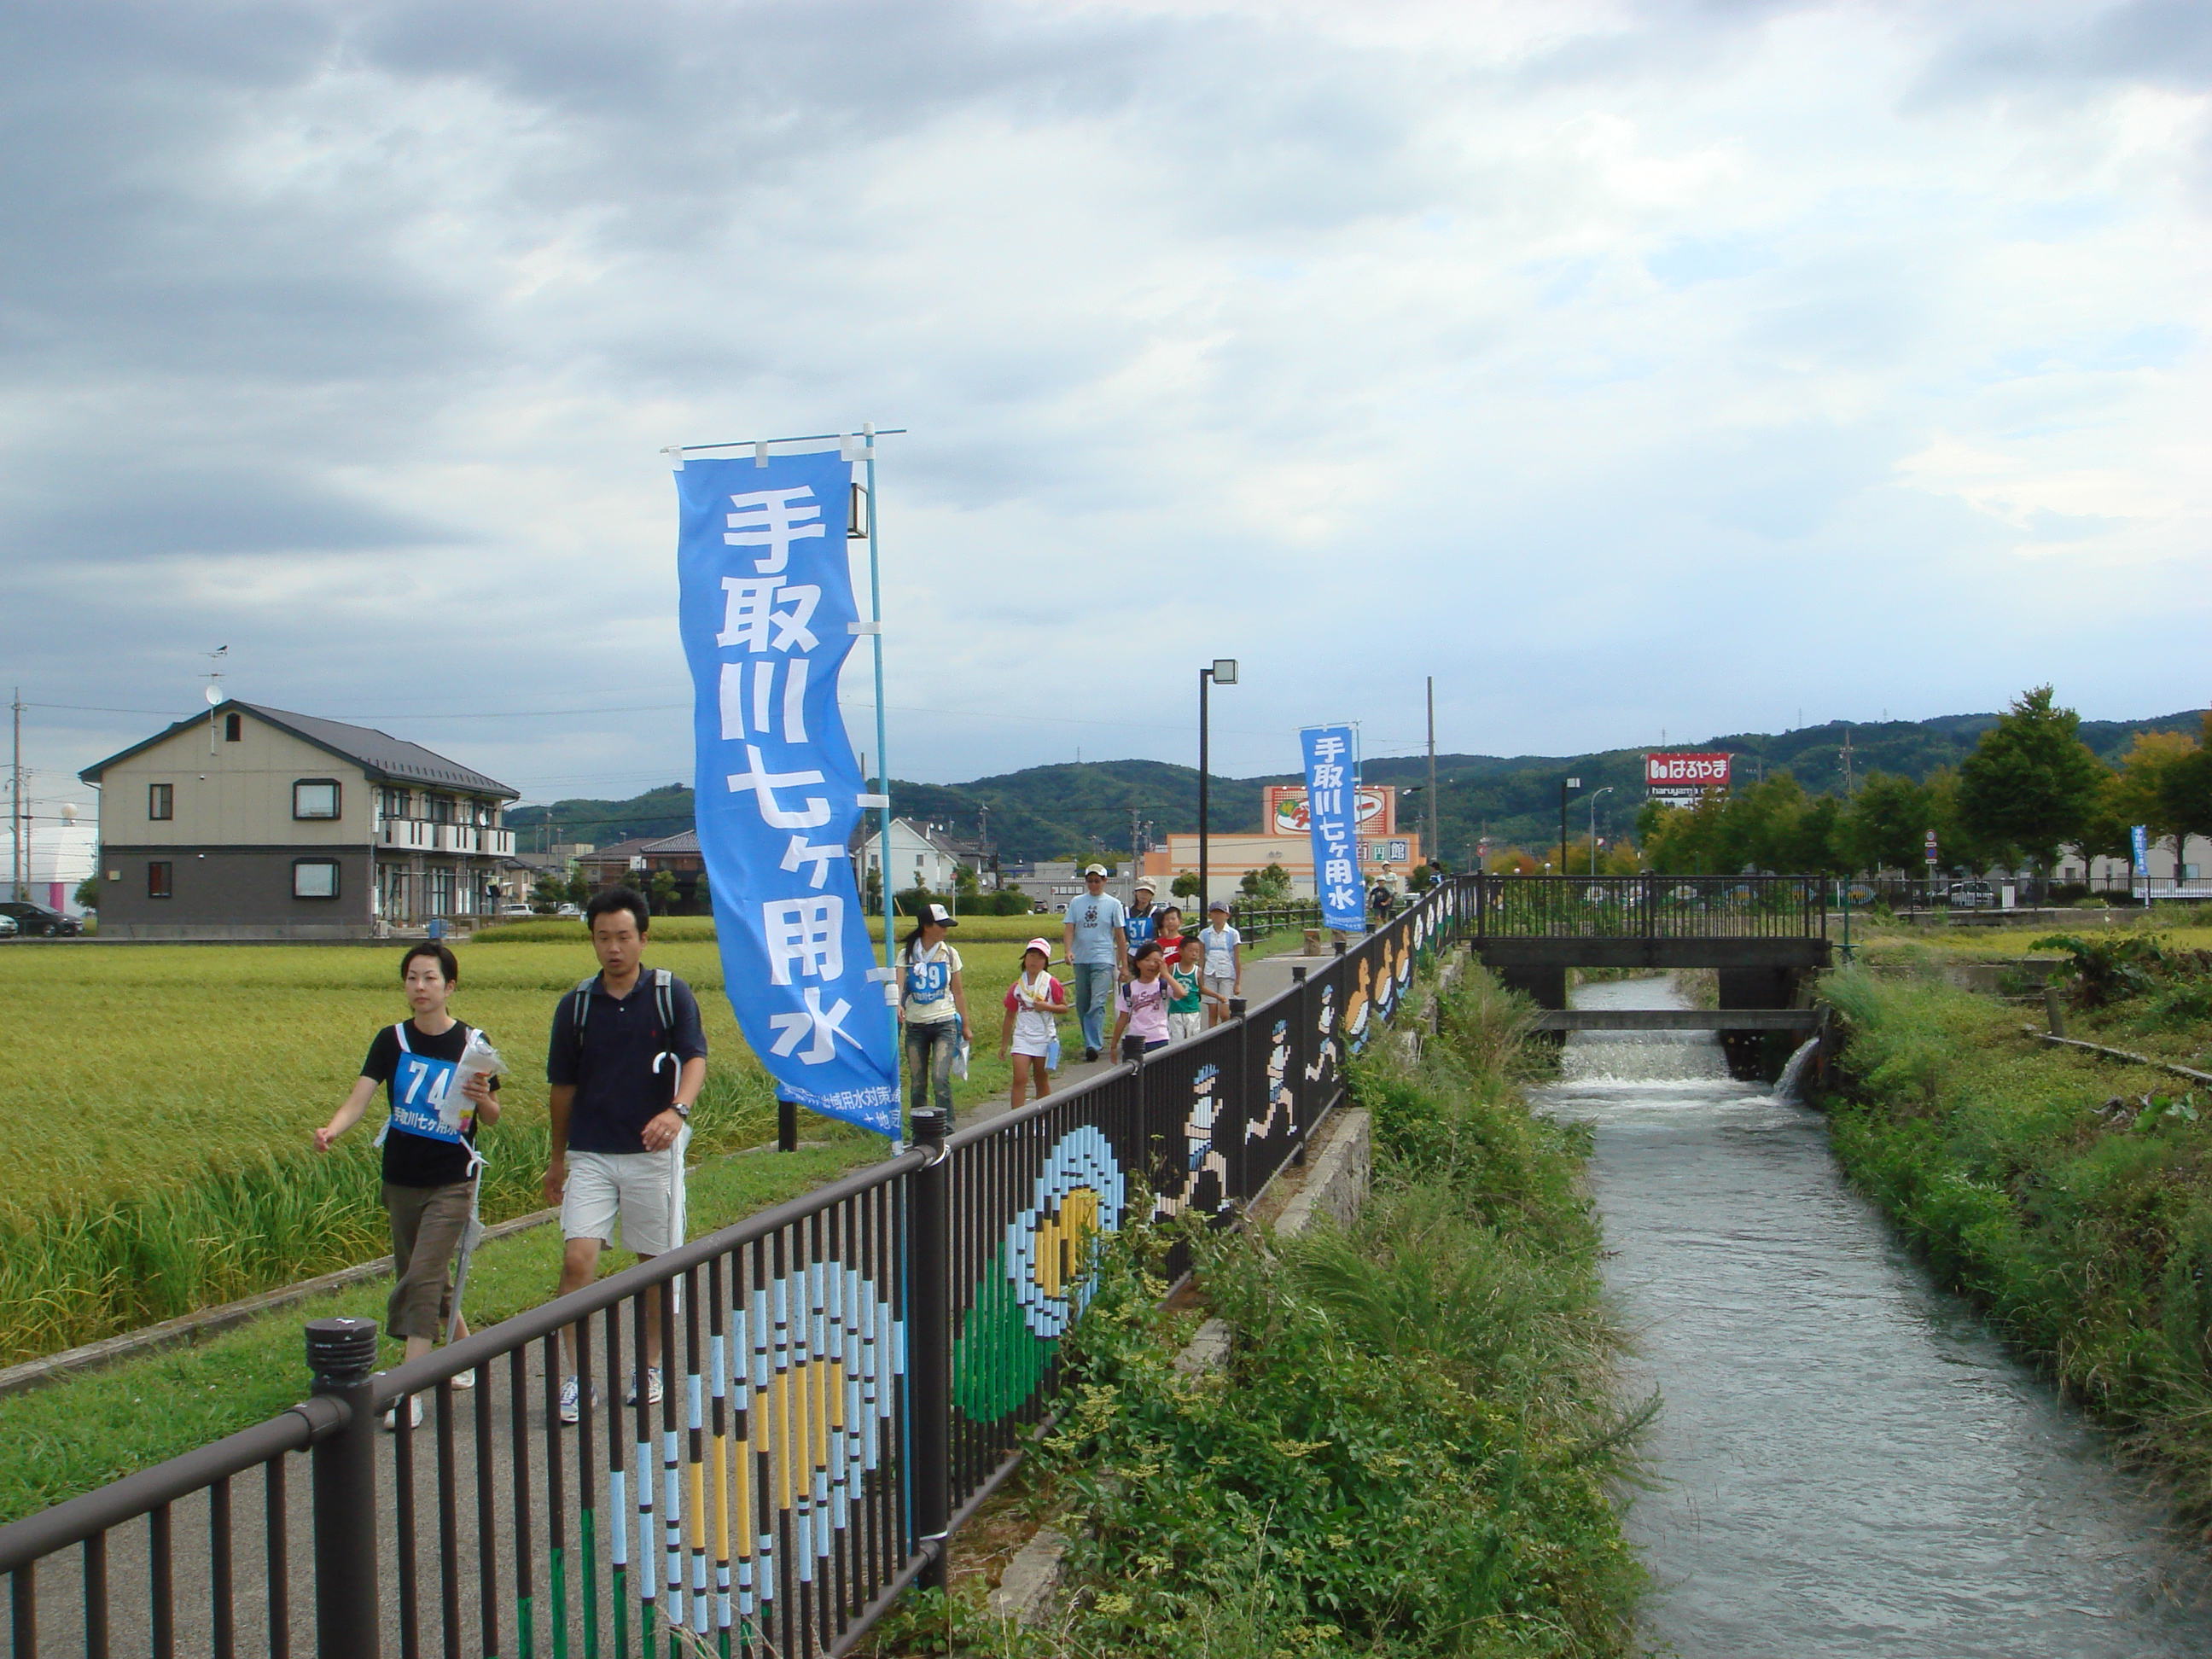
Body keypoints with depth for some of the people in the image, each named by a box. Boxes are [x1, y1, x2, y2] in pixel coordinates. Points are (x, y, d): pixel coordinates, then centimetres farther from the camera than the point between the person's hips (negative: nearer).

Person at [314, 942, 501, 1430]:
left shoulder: (471, 1043, -5)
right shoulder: (392, 1041, -1)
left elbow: (492, 1117, 3)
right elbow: (360, 1098, -11)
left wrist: (481, 1096, -21)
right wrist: (331, 1129, -32)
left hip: (452, 1183, -4)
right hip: (401, 1181, 4)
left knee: (421, 1279, -13)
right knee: (426, 1280, 15)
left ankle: (410, 1390, -13)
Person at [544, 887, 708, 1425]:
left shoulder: (671, 995, -3)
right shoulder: (576, 1004, 3)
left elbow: (695, 1059, -13)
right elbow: (563, 1085, 12)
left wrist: (678, 1110, -33)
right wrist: (556, 1156, 17)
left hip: (653, 1152, -1)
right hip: (589, 1155, 1)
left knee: (655, 1262, 9)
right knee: (577, 1260, -11)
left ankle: (650, 1366, 26)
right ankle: (574, 1379, -5)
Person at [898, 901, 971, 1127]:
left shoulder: (949, 954, 5)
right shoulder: (906, 954, 2)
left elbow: (958, 992, 11)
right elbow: (900, 985, -10)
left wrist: (965, 1025, 13)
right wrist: (898, 1005, -31)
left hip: (944, 1024, -1)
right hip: (915, 1025, 1)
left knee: (940, 1079, -15)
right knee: (918, 1084, 4)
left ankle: (947, 1129, -11)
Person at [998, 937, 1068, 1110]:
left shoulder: (1052, 984, 0)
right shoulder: (1016, 987, 5)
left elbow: (1064, 1007, 2)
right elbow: (1010, 1016, 11)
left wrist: (1046, 1007, -16)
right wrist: (1004, 1044, 13)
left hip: (1045, 1037, -1)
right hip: (1022, 1036, 1)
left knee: (1042, 1080, 9)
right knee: (1020, 1079, -11)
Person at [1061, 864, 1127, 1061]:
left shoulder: (1113, 904, 4)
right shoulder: (1076, 902, 10)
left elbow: (1120, 935, 6)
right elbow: (1069, 928, 5)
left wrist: (1124, 965, 4)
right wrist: (1069, 950, -14)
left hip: (1103, 960, -4)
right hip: (1081, 960, 4)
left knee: (1097, 1004, -16)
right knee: (1082, 1005, 9)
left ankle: (1093, 1045, -21)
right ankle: (1091, 1041, 22)